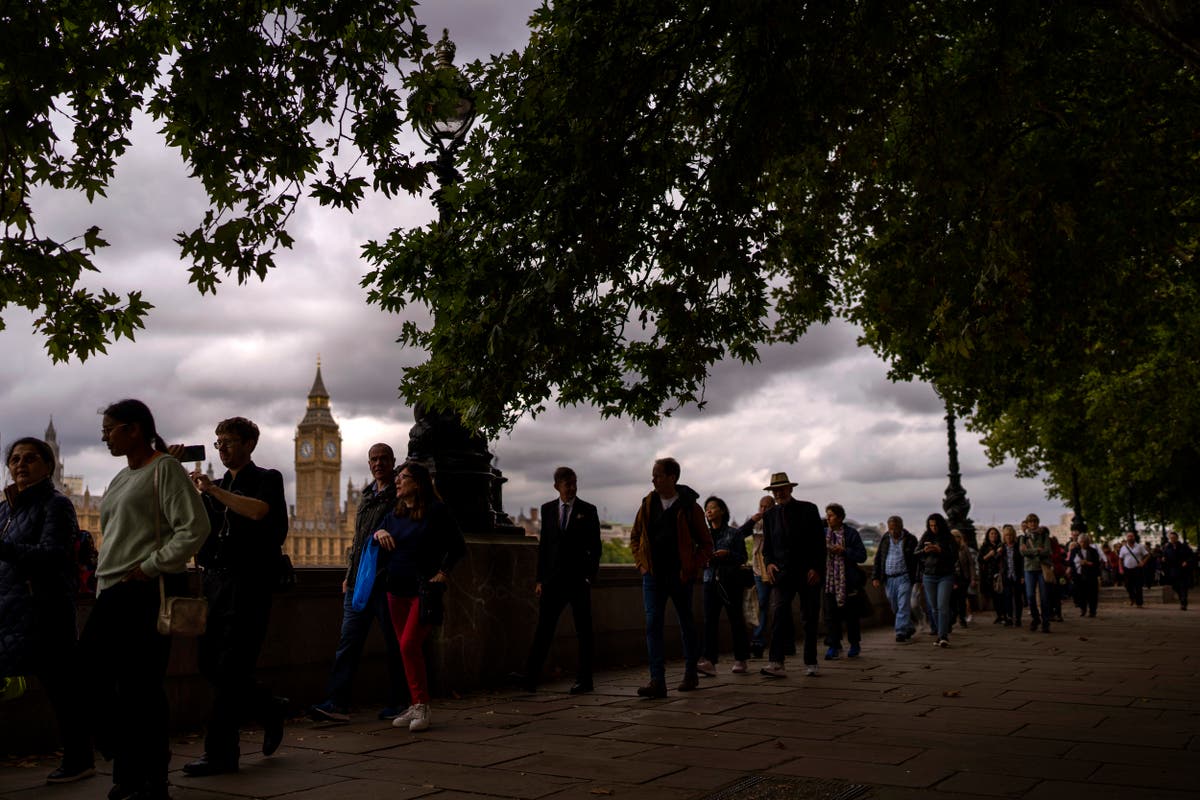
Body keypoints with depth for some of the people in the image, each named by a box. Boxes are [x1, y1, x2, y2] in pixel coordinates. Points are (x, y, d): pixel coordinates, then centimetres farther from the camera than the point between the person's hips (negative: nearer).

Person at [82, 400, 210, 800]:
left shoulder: (165, 468, -6)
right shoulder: (121, 478, 19)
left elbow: (195, 528, -15)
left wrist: (149, 566, -14)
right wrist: (104, 585, 15)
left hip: (147, 592, -9)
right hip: (113, 594, 9)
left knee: (141, 687, -6)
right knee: (89, 677, 5)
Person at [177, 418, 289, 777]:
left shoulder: (266, 479, 2)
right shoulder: (216, 488, 21)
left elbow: (259, 511, -18)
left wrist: (212, 489, -15)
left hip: (249, 581, -7)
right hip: (216, 580, 7)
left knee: (231, 667, -7)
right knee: (208, 662, 6)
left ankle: (220, 752, -2)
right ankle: (269, 709, 25)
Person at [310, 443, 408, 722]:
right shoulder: (367, 495, 19)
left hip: (387, 583, -7)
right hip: (359, 583, 7)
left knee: (394, 645, 3)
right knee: (348, 641, 1)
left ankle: (398, 704, 12)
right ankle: (337, 703, 1)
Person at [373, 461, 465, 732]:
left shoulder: (436, 511, -6)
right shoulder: (394, 514, 12)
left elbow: (458, 546, -3)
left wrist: (443, 572, -8)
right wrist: (379, 533, -3)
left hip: (425, 590, -6)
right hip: (397, 590, 6)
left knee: (409, 645, -15)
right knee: (409, 649, 8)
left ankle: (423, 707, -6)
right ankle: (417, 707, 17)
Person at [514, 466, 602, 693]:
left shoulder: (588, 510, 1)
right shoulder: (547, 509, 10)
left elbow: (595, 546, 1)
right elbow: (543, 545, 10)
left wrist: (590, 576, -8)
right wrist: (540, 579, 5)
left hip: (579, 580, -2)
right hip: (553, 579, 2)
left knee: (584, 632, 4)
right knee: (544, 628, -2)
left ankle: (584, 680, 10)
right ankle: (530, 677, -6)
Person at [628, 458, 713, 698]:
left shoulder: (689, 507, -5)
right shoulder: (648, 505, 6)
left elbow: (706, 544, 0)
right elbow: (635, 537, 18)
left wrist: (691, 569, -10)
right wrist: (642, 564, 6)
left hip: (679, 576, -3)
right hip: (653, 576, 3)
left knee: (686, 624, 12)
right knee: (652, 624, -9)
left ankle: (691, 673, 28)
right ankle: (657, 680, -13)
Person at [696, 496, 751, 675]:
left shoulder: (734, 533, 2)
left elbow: (743, 557, 1)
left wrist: (728, 554, -16)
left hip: (731, 580, -3)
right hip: (710, 580, 3)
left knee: (736, 620, 2)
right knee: (710, 620, -8)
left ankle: (740, 660, 13)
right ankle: (709, 661, -13)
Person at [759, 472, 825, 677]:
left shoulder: (808, 510, 2)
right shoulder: (770, 515, 11)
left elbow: (820, 542, 0)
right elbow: (767, 545, 15)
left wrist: (816, 568, -10)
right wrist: (768, 563, -4)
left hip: (809, 574, -1)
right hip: (782, 573, 1)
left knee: (810, 619, 5)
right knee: (778, 613, -16)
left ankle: (810, 664, 17)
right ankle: (776, 663, -23)